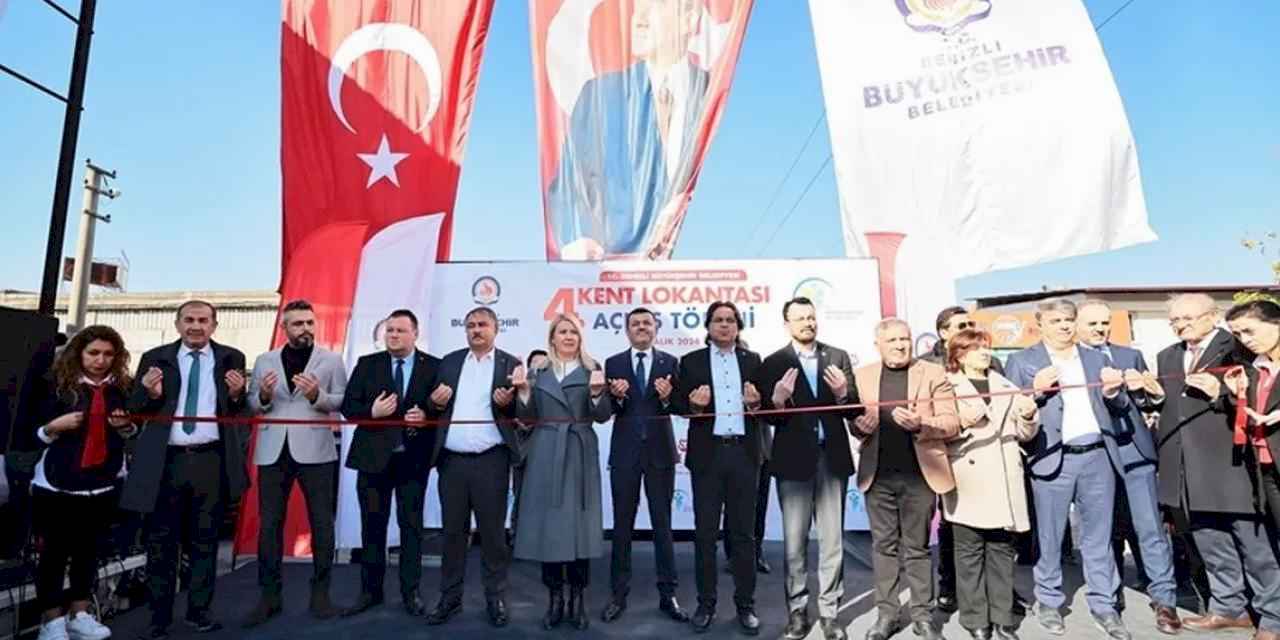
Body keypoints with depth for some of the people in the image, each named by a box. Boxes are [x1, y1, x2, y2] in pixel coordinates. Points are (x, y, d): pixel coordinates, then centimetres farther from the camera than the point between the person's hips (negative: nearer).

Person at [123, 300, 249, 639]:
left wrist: (236, 394, -17)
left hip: (211, 461, 0)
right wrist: (150, 393, -14)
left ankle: (198, 610, 23)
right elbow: (134, 409, 5)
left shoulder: (231, 358, 4)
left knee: (205, 541, 10)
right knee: (161, 542, 8)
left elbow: (244, 412, 3)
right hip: (166, 461, 0)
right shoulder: (155, 358, 5)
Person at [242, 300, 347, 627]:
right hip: (273, 450, 2)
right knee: (269, 524, 7)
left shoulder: (331, 359, 3)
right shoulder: (264, 361, 11)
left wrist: (317, 396, -20)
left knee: (321, 523, 3)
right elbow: (251, 405, 9)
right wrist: (264, 396, -13)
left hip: (315, 450, -2)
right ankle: (269, 596, 19)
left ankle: (320, 593, 15)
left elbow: (344, 401, -2)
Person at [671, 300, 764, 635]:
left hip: (744, 453, 1)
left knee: (743, 531, 9)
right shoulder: (691, 361, 5)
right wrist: (694, 403, -19)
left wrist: (756, 402, -13)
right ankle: (706, 604, 18)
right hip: (707, 453, -1)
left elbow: (764, 406, 8)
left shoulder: (753, 360, 9)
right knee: (705, 532, 6)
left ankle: (745, 604, 19)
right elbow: (679, 405, 1)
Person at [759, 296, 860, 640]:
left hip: (832, 458, 2)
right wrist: (777, 399, -25)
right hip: (794, 460, -1)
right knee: (794, 542, 8)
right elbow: (770, 418, -5)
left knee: (832, 541, 10)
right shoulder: (774, 363, -1)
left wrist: (843, 393, -17)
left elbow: (855, 408, 3)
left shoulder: (838, 357, 5)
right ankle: (797, 612, 22)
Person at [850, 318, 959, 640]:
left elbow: (952, 423, -4)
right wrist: (859, 426, -14)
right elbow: (852, 421, 9)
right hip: (878, 475, 2)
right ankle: (886, 614, 21)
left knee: (917, 547, 9)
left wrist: (920, 424, -22)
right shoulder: (862, 376, 8)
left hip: (919, 474, -2)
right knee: (884, 546, 10)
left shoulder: (933, 373, 1)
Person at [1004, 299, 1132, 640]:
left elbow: (1120, 409, 16)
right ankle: (1049, 602, 18)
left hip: (1098, 455, 4)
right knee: (1050, 538, 4)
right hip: (1053, 458, -3)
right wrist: (1035, 391, -19)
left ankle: (1103, 605, 22)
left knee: (1099, 536, 10)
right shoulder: (1022, 361, 2)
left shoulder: (1096, 358, 16)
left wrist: (1113, 391, -4)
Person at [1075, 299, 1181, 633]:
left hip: (1133, 451, 2)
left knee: (1149, 526, 0)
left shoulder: (1131, 356, 12)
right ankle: (1111, 596, 21)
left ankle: (1164, 599, 11)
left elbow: (1150, 402, 12)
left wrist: (1139, 390, -9)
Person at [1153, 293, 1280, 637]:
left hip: (1230, 461, -6)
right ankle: (1229, 607, 31)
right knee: (1210, 542, 17)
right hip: (1187, 465, 7)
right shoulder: (1167, 357, 13)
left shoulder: (1238, 348, -6)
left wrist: (1221, 393, -26)